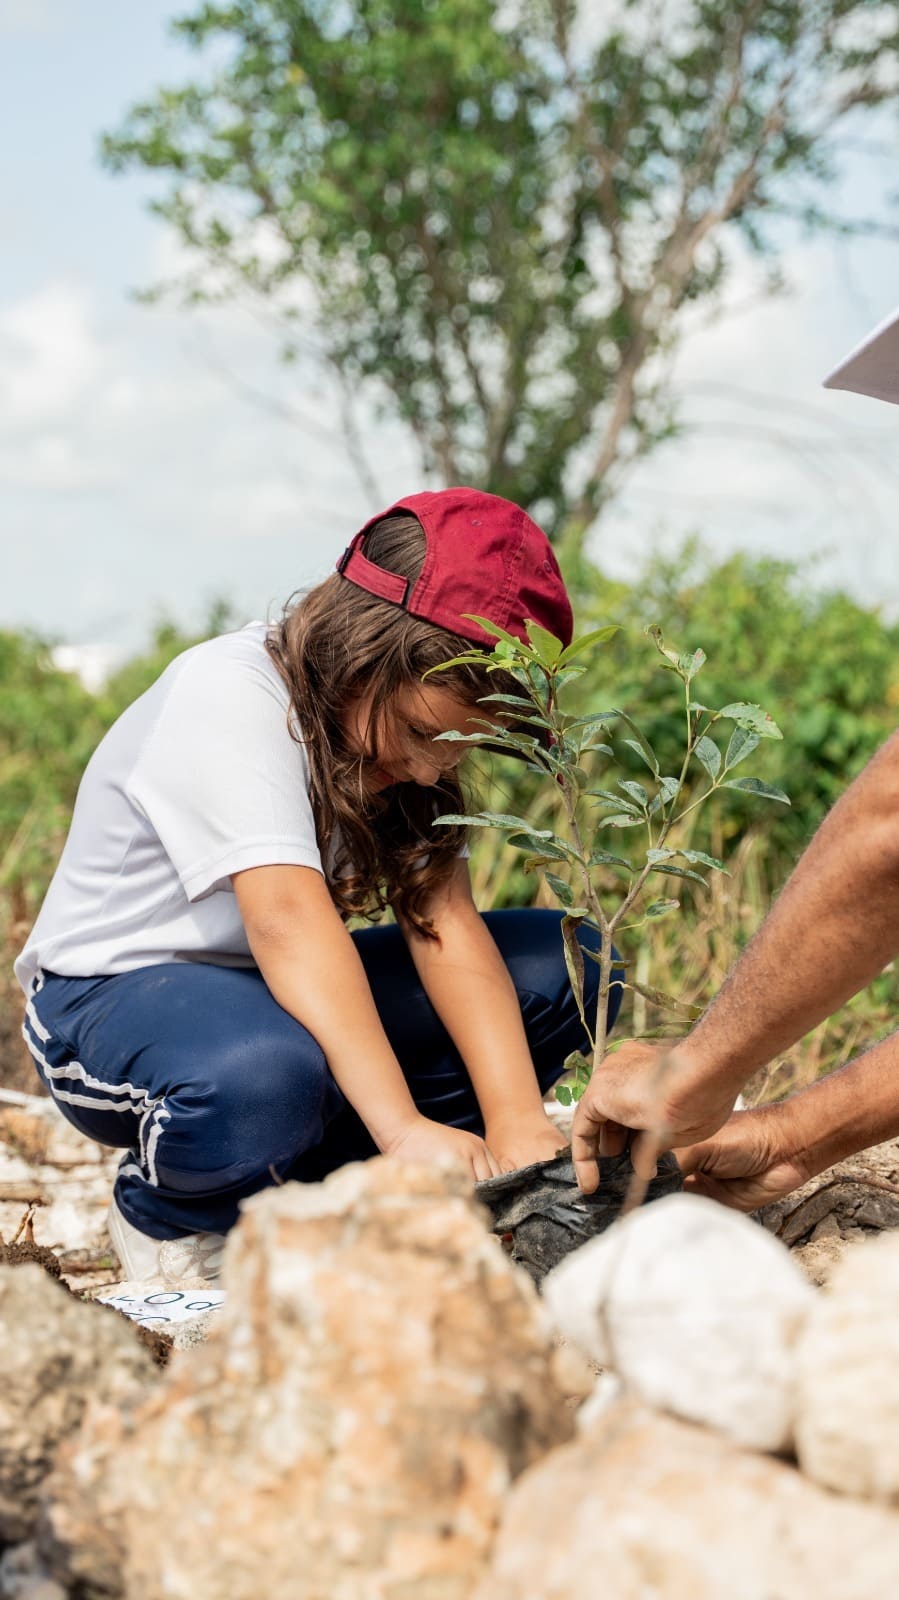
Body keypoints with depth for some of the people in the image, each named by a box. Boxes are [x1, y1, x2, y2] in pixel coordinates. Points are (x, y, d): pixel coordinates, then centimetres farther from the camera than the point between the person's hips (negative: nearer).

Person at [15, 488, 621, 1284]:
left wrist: (519, 1126, -27)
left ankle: (315, 1180, -5)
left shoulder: (410, 717, -4)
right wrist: (405, 1126, -48)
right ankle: (165, 1208, -7)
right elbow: (289, 919, -38)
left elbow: (446, 921, -14)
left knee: (566, 967, -8)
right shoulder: (227, 697, -26)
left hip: (290, 990, 7)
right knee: (263, 1077, -42)